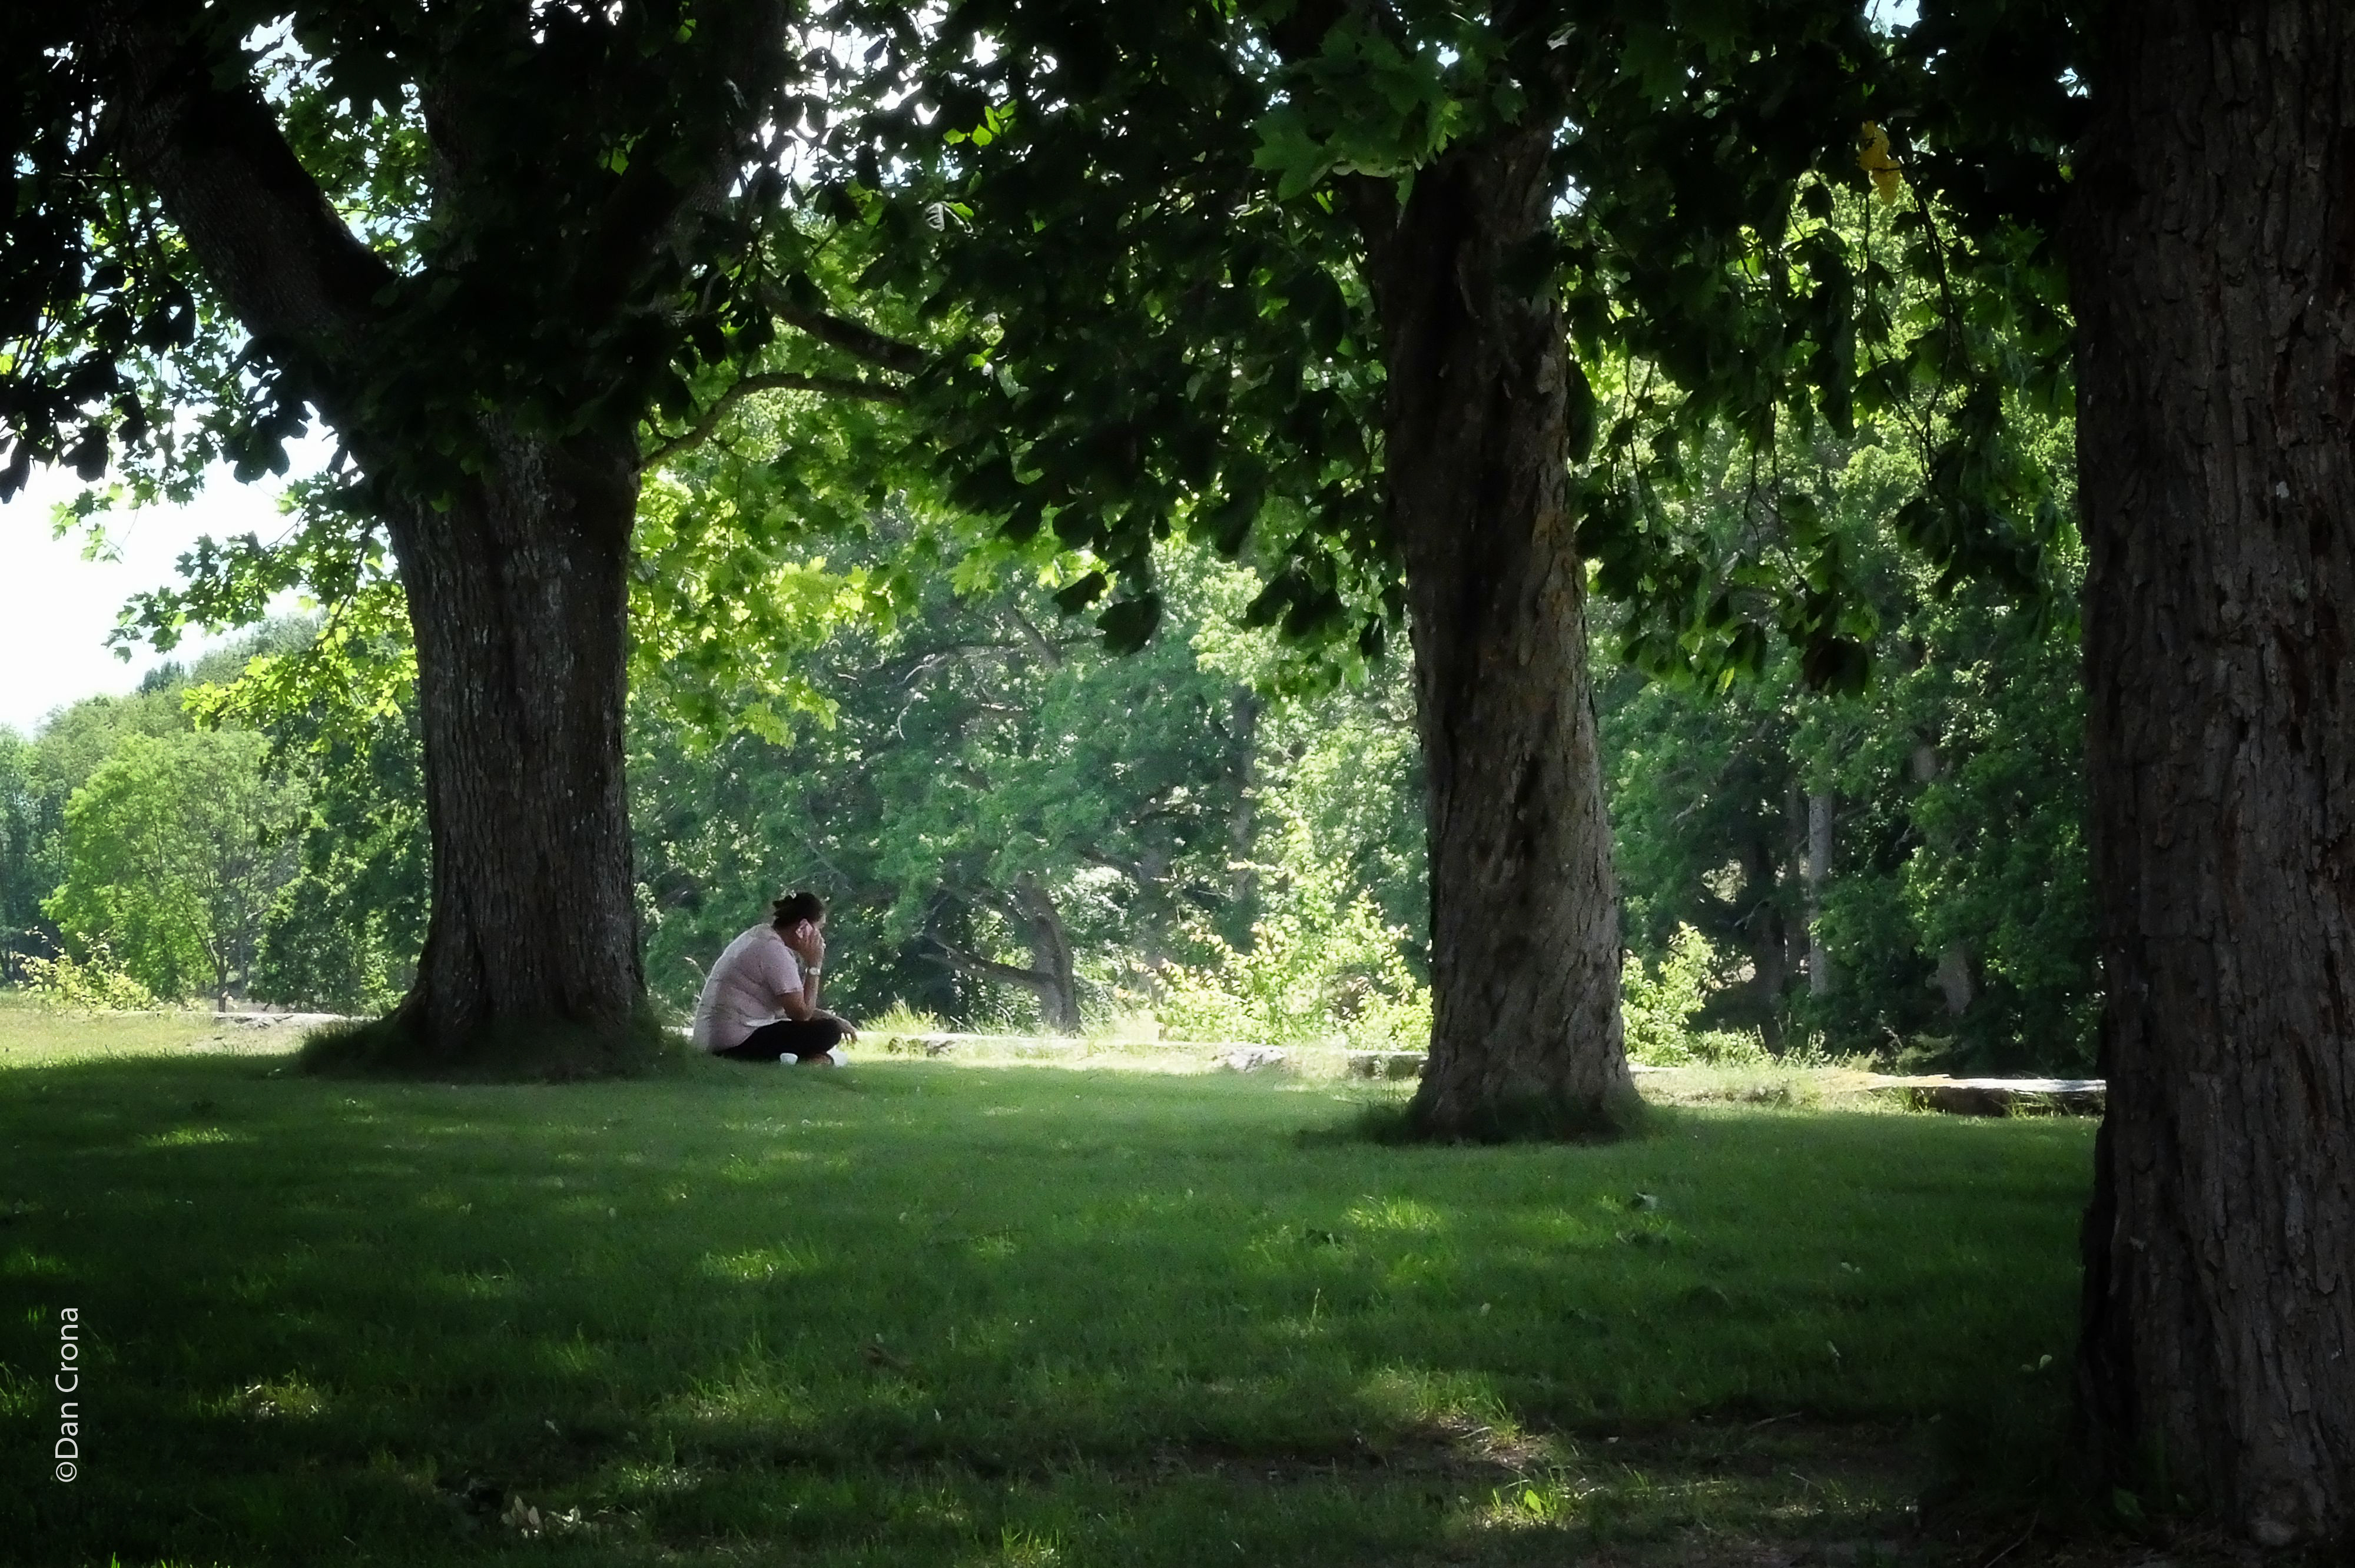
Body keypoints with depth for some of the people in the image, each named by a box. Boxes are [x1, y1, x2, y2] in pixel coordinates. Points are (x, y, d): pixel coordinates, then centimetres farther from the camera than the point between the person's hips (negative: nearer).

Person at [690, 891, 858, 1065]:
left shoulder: (759, 937, 15)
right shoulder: (775, 951, -15)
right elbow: (801, 1013, -15)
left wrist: (832, 1018, 12)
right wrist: (814, 965, -8)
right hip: (739, 1043, -10)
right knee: (829, 1031, -10)